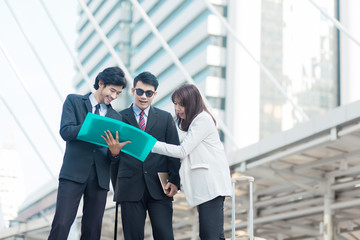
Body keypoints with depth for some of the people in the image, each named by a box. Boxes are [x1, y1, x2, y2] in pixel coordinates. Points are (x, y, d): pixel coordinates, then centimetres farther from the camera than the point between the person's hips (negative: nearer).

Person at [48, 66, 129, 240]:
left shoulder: (116, 117, 19)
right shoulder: (74, 101, 9)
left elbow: (110, 158, 14)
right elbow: (65, 131, -6)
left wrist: (115, 152, -11)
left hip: (100, 176, 4)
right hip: (74, 172, -4)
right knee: (61, 224, -14)